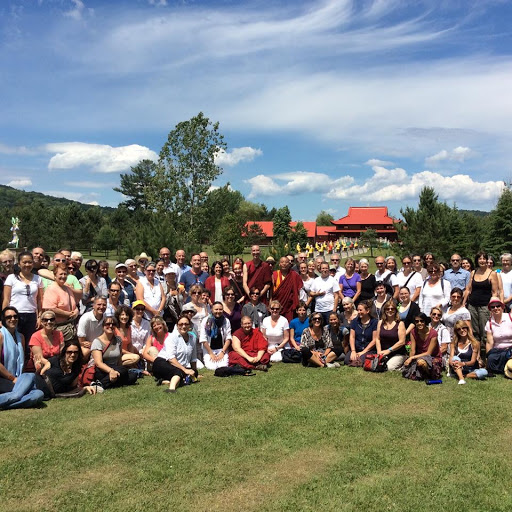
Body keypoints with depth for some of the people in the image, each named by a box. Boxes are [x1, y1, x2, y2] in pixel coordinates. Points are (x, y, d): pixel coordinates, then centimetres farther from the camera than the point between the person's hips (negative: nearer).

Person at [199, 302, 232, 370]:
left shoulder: (226, 321, 2)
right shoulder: (206, 321, -4)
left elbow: (228, 338, 1)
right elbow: (203, 339, -6)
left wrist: (223, 352, -8)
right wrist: (211, 353, -8)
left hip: (222, 349, 1)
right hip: (209, 349, -1)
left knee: (223, 366, -22)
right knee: (212, 367, -21)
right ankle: (205, 360, 9)